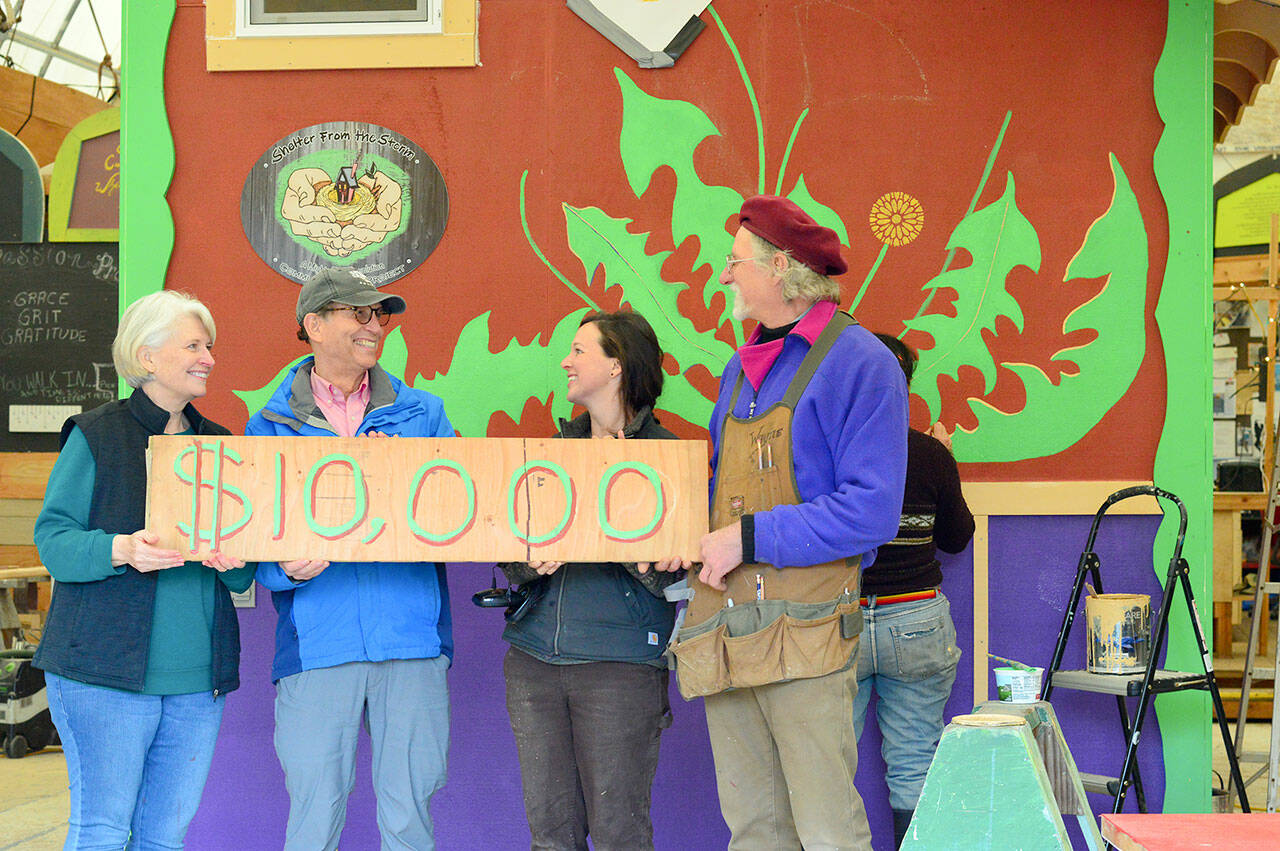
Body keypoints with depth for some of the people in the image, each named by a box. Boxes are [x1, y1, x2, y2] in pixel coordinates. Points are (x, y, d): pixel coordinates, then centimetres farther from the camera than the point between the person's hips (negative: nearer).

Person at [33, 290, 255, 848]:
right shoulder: (95, 437, -1)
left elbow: (243, 578, 14)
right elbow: (52, 539, -6)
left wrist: (236, 560, -10)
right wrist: (121, 550, -24)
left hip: (198, 676, 5)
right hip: (105, 672, -5)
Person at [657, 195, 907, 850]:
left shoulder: (858, 361, -6)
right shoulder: (742, 368, 19)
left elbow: (870, 512, -13)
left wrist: (750, 538, -13)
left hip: (803, 631, -7)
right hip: (724, 634, 7)